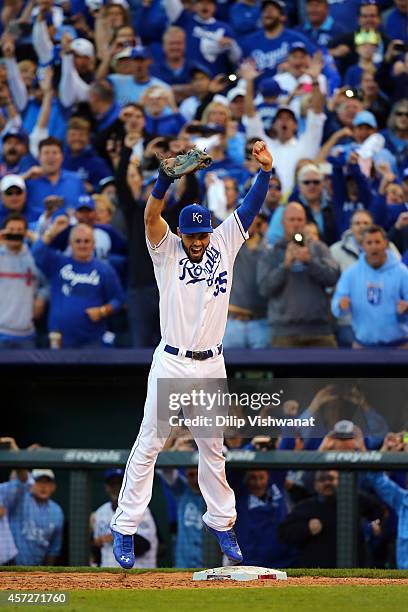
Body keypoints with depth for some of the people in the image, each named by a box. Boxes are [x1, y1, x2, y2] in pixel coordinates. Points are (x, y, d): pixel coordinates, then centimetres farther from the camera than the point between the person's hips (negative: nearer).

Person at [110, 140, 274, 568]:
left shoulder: (224, 245, 5)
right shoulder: (166, 250, -3)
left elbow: (250, 207, -1)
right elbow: (151, 216, -20)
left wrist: (265, 170, -16)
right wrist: (166, 177, -37)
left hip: (211, 365, 3)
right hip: (171, 364, -3)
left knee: (213, 448, 13)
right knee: (148, 444, -4)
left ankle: (221, 522, 25)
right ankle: (124, 529, -3)